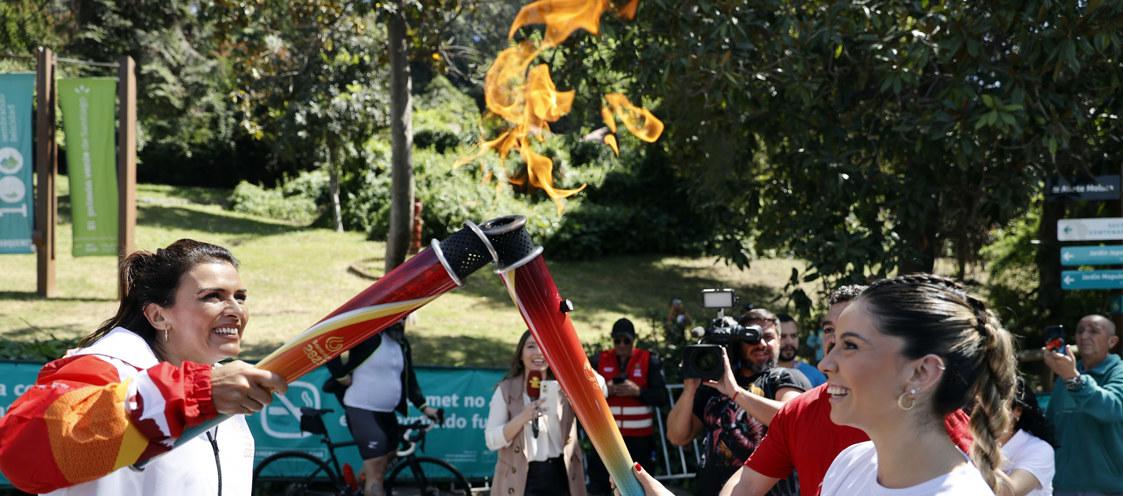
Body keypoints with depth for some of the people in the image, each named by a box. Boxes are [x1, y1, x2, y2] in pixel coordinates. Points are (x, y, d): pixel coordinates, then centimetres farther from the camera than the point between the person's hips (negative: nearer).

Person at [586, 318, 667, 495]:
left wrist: (638, 391, -20)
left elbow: (662, 397, -6)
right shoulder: (600, 360, 4)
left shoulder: (649, 360, -1)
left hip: (639, 437, -1)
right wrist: (603, 390, -17)